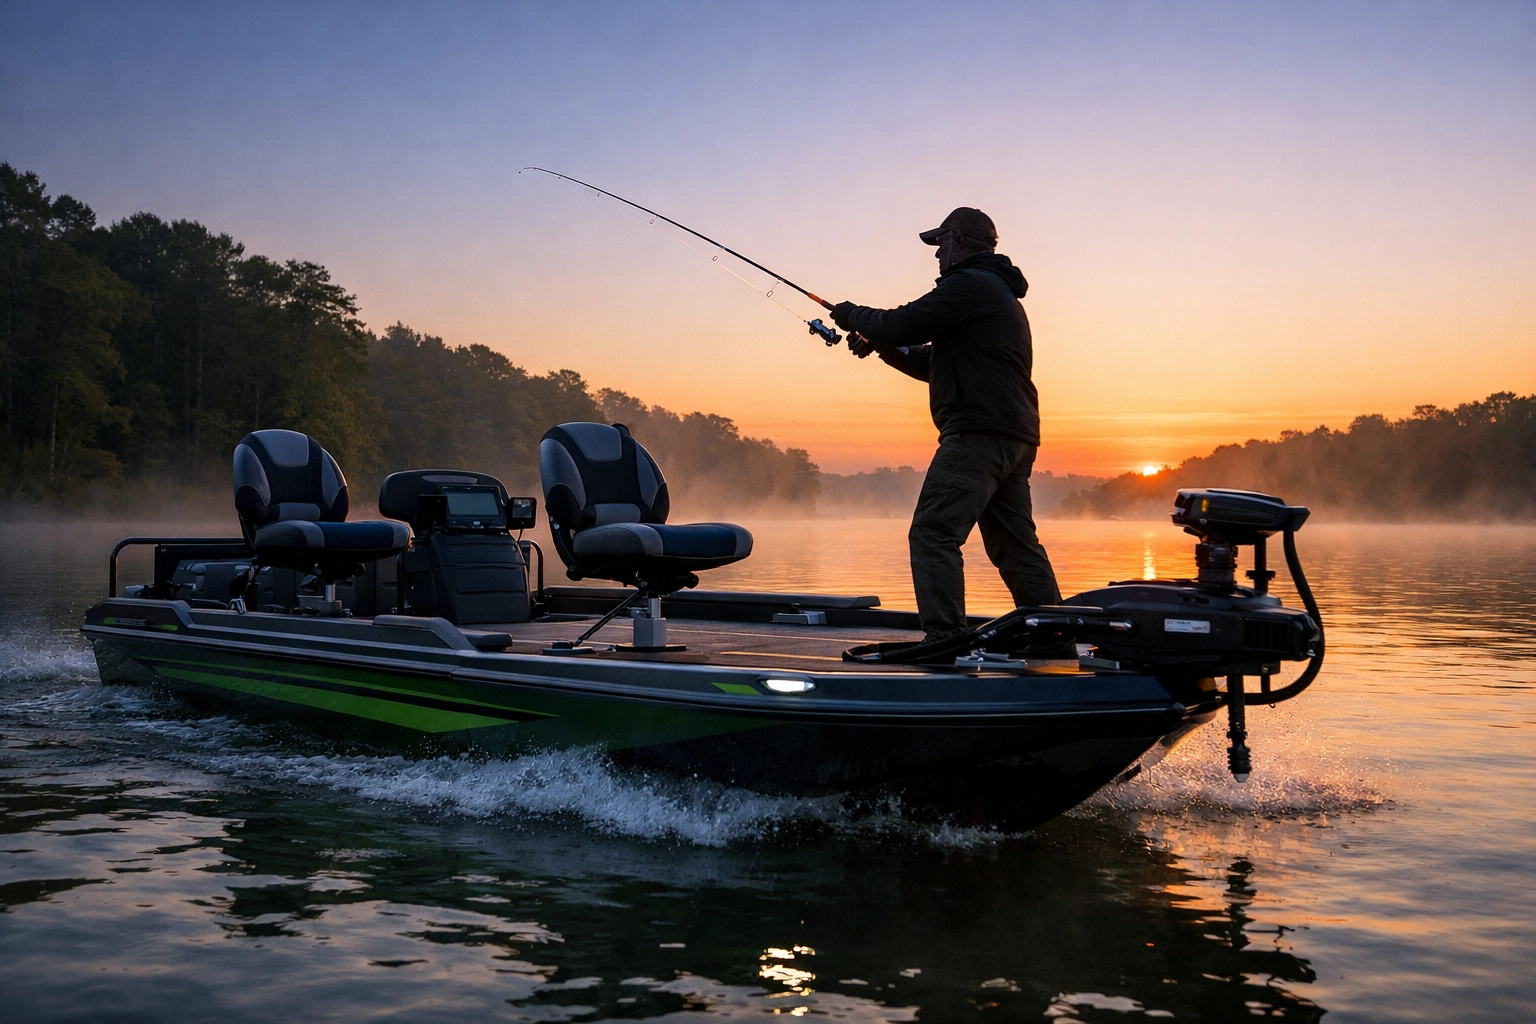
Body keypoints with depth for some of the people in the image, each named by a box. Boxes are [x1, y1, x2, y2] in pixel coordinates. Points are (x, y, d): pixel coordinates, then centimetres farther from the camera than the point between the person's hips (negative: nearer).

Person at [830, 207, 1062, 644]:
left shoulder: (968, 285, -7)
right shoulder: (1000, 292, 27)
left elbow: (900, 325, -12)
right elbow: (935, 363, 30)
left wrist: (852, 314, 7)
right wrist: (879, 345, 21)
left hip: (978, 432, -11)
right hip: (1014, 438, 11)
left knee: (934, 533, -12)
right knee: (1016, 543, 14)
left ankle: (944, 638, -19)